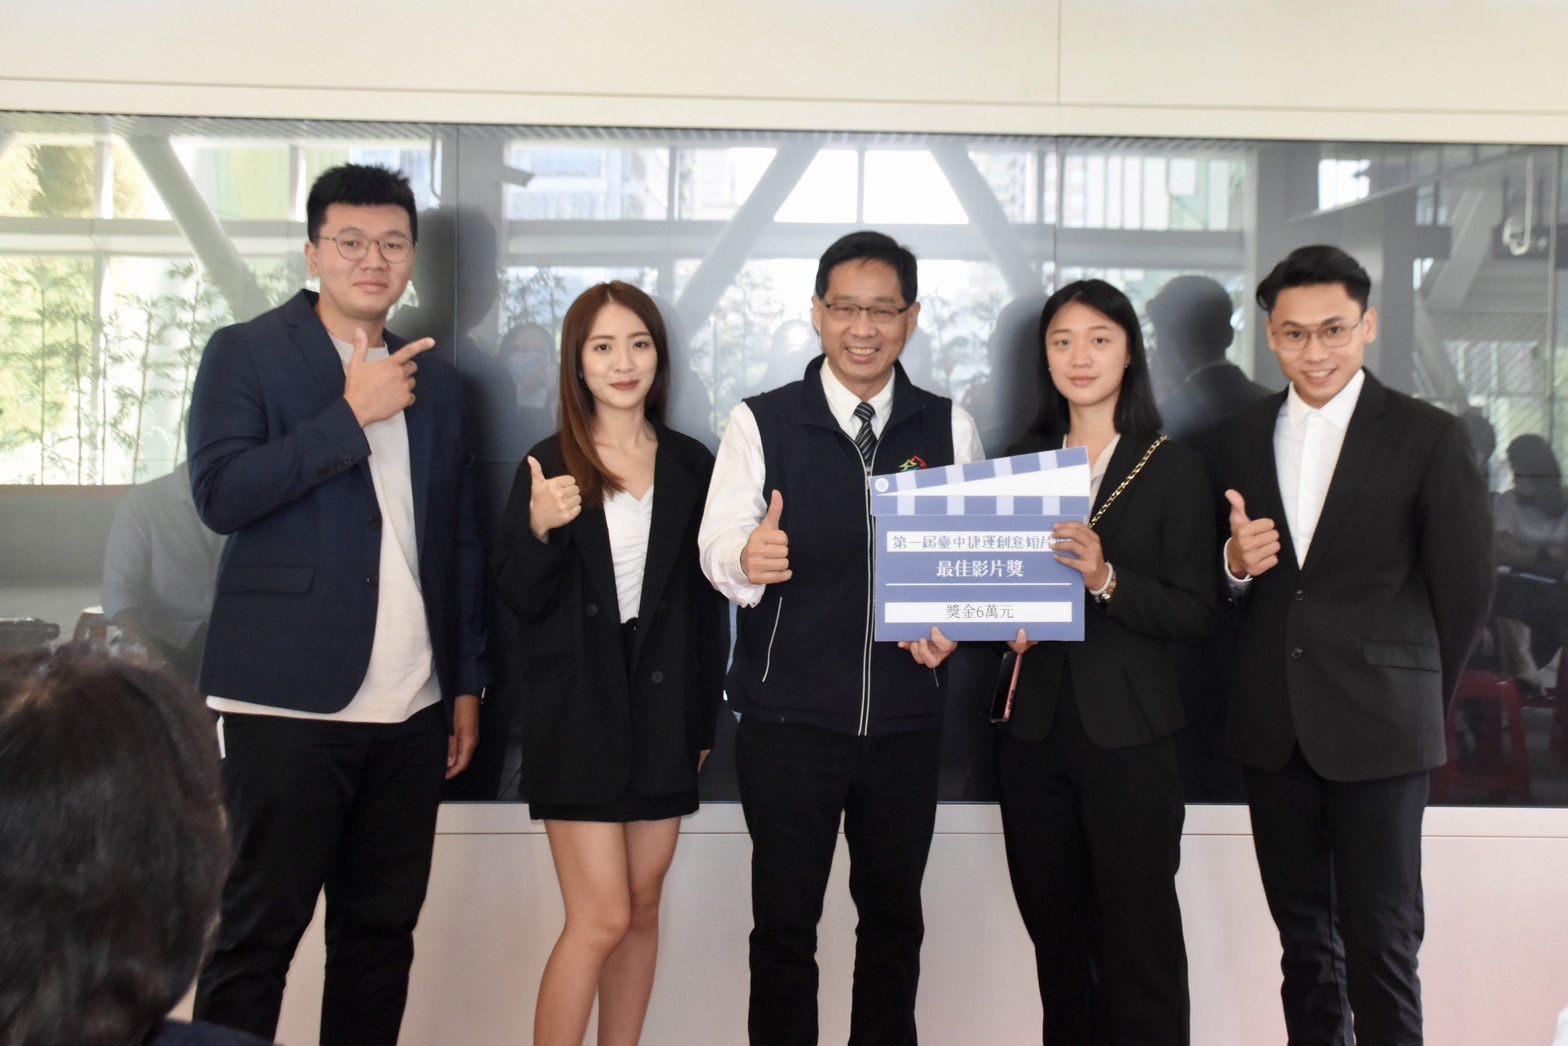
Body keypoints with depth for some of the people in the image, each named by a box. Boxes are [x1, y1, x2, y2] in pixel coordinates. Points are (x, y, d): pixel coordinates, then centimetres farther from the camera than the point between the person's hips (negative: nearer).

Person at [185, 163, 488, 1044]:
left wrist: (468, 683, 13)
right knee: (259, 929, 0)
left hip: (413, 707, 5)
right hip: (291, 699, -4)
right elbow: (220, 493, -13)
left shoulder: (437, 384, 15)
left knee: (384, 925, 10)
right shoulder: (246, 353, 2)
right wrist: (352, 414, -14)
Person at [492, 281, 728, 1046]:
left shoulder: (691, 466, 3)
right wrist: (539, 529, -24)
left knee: (642, 906, 11)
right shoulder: (549, 467, -4)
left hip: (663, 711, 4)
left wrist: (706, 714, 7)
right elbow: (520, 598, -5)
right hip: (579, 714, -3)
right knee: (601, 918, -6)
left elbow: (708, 598, 7)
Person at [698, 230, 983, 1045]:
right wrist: (746, 560, -31)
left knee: (893, 915, 14)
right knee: (784, 921, 5)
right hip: (788, 718, -2)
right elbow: (717, 547, -8)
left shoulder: (950, 428, 5)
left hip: (905, 721, 2)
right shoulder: (760, 423, -2)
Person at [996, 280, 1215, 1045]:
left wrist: (1107, 578, -21)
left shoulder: (1173, 470, 0)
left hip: (1128, 733, -4)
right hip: (1034, 728, 4)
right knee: (1055, 935, 11)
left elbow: (1194, 615, -6)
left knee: (1139, 942, -2)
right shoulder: (1019, 463, 11)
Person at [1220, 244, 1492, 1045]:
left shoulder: (1428, 437, -5)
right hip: (1273, 728, 4)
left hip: (1377, 729, -4)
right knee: (1303, 935, 14)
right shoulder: (1240, 437, 7)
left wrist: (1418, 698, 5)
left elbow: (1464, 585, 0)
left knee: (1380, 940, -1)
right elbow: (1224, 585, 10)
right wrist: (1236, 564, -12)